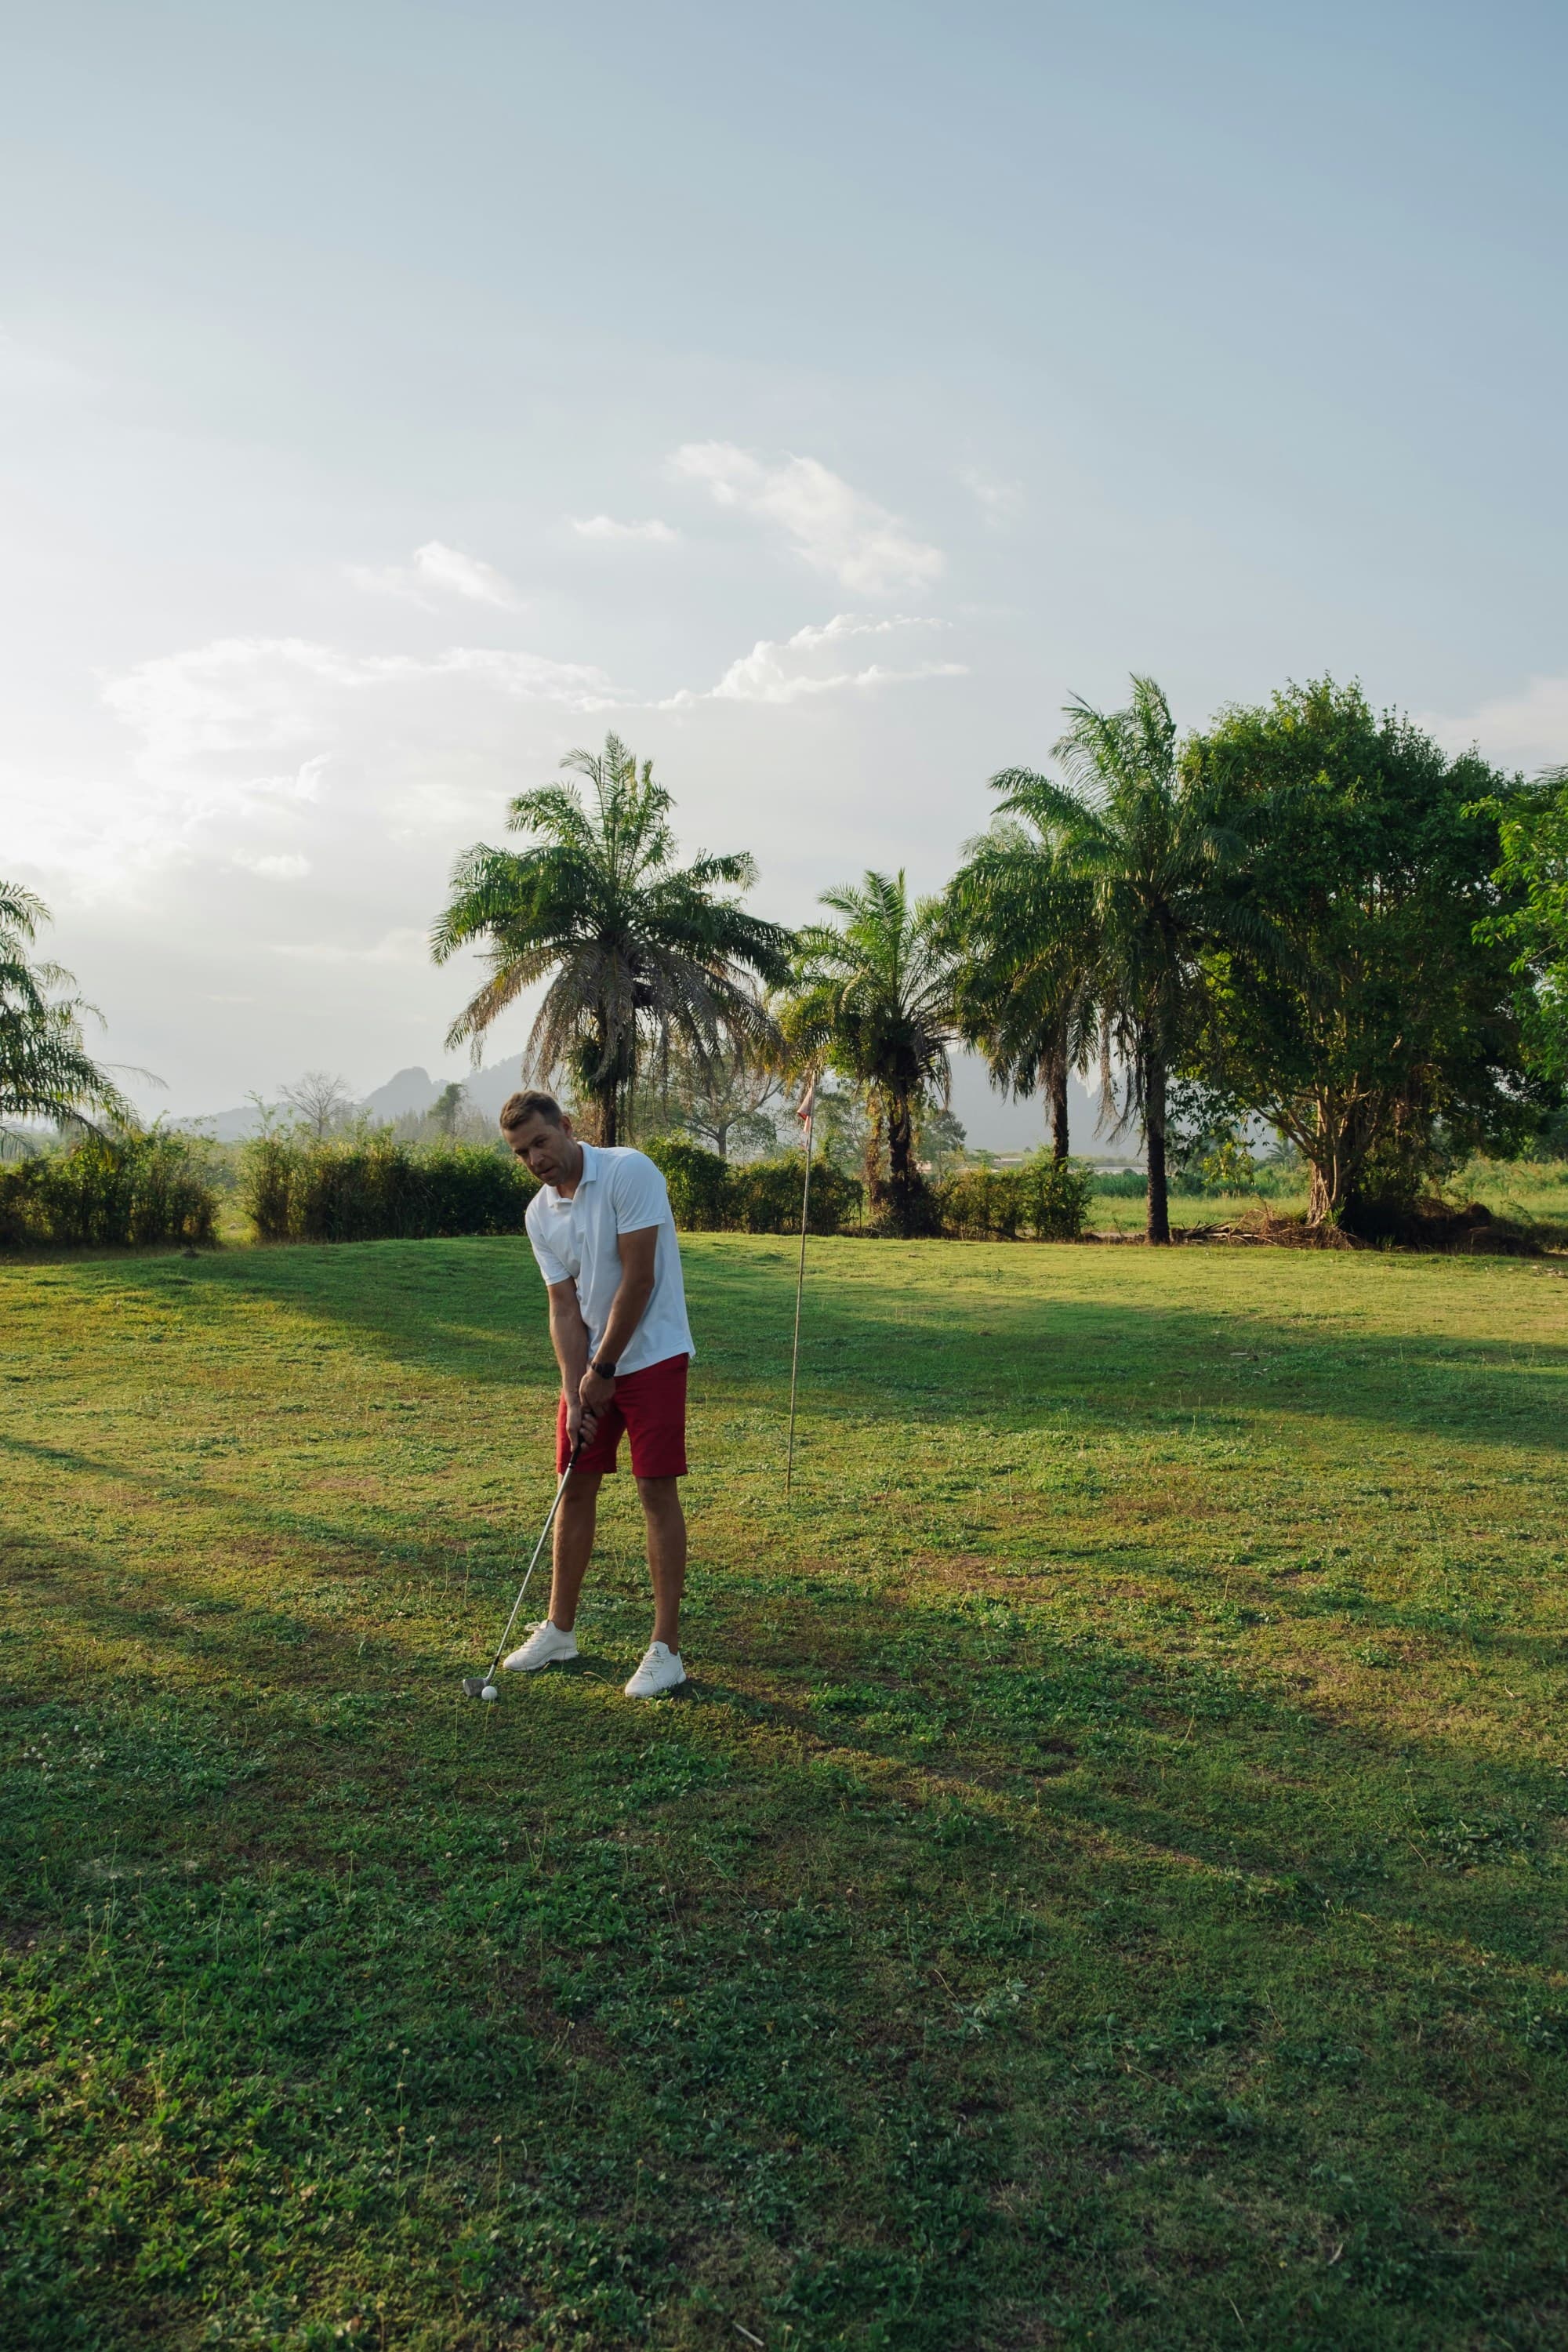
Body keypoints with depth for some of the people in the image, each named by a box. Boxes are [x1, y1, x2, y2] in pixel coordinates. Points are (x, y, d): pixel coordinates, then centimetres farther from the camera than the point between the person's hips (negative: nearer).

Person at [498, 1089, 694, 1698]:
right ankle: (559, 1629, 24)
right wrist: (574, 1393, -10)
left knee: (657, 1489, -7)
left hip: (651, 1356, -6)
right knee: (575, 1487, 10)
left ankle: (666, 1648, 0)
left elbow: (637, 1278, -19)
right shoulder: (540, 1215, 3)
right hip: (590, 1366, 6)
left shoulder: (629, 1172, -17)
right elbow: (564, 1309, 1)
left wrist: (604, 1370, -14)